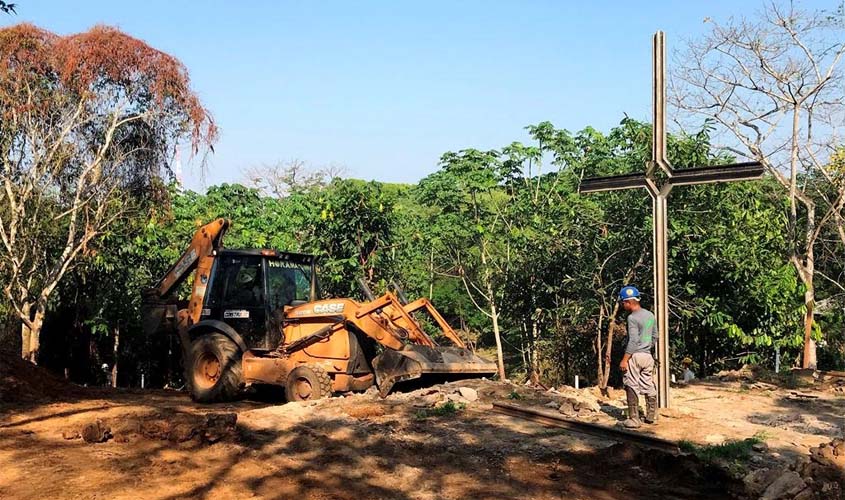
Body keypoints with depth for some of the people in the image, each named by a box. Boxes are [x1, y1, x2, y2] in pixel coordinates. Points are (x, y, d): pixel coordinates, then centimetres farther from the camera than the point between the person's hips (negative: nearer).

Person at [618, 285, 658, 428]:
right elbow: (654, 336, 17)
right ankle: (652, 416, 24)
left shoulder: (632, 317, -15)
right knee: (649, 386, 15)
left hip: (635, 356, -8)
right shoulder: (650, 315, 10)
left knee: (632, 388, -2)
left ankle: (634, 420, 0)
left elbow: (633, 341, -20)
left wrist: (624, 360, -18)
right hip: (648, 356, 8)